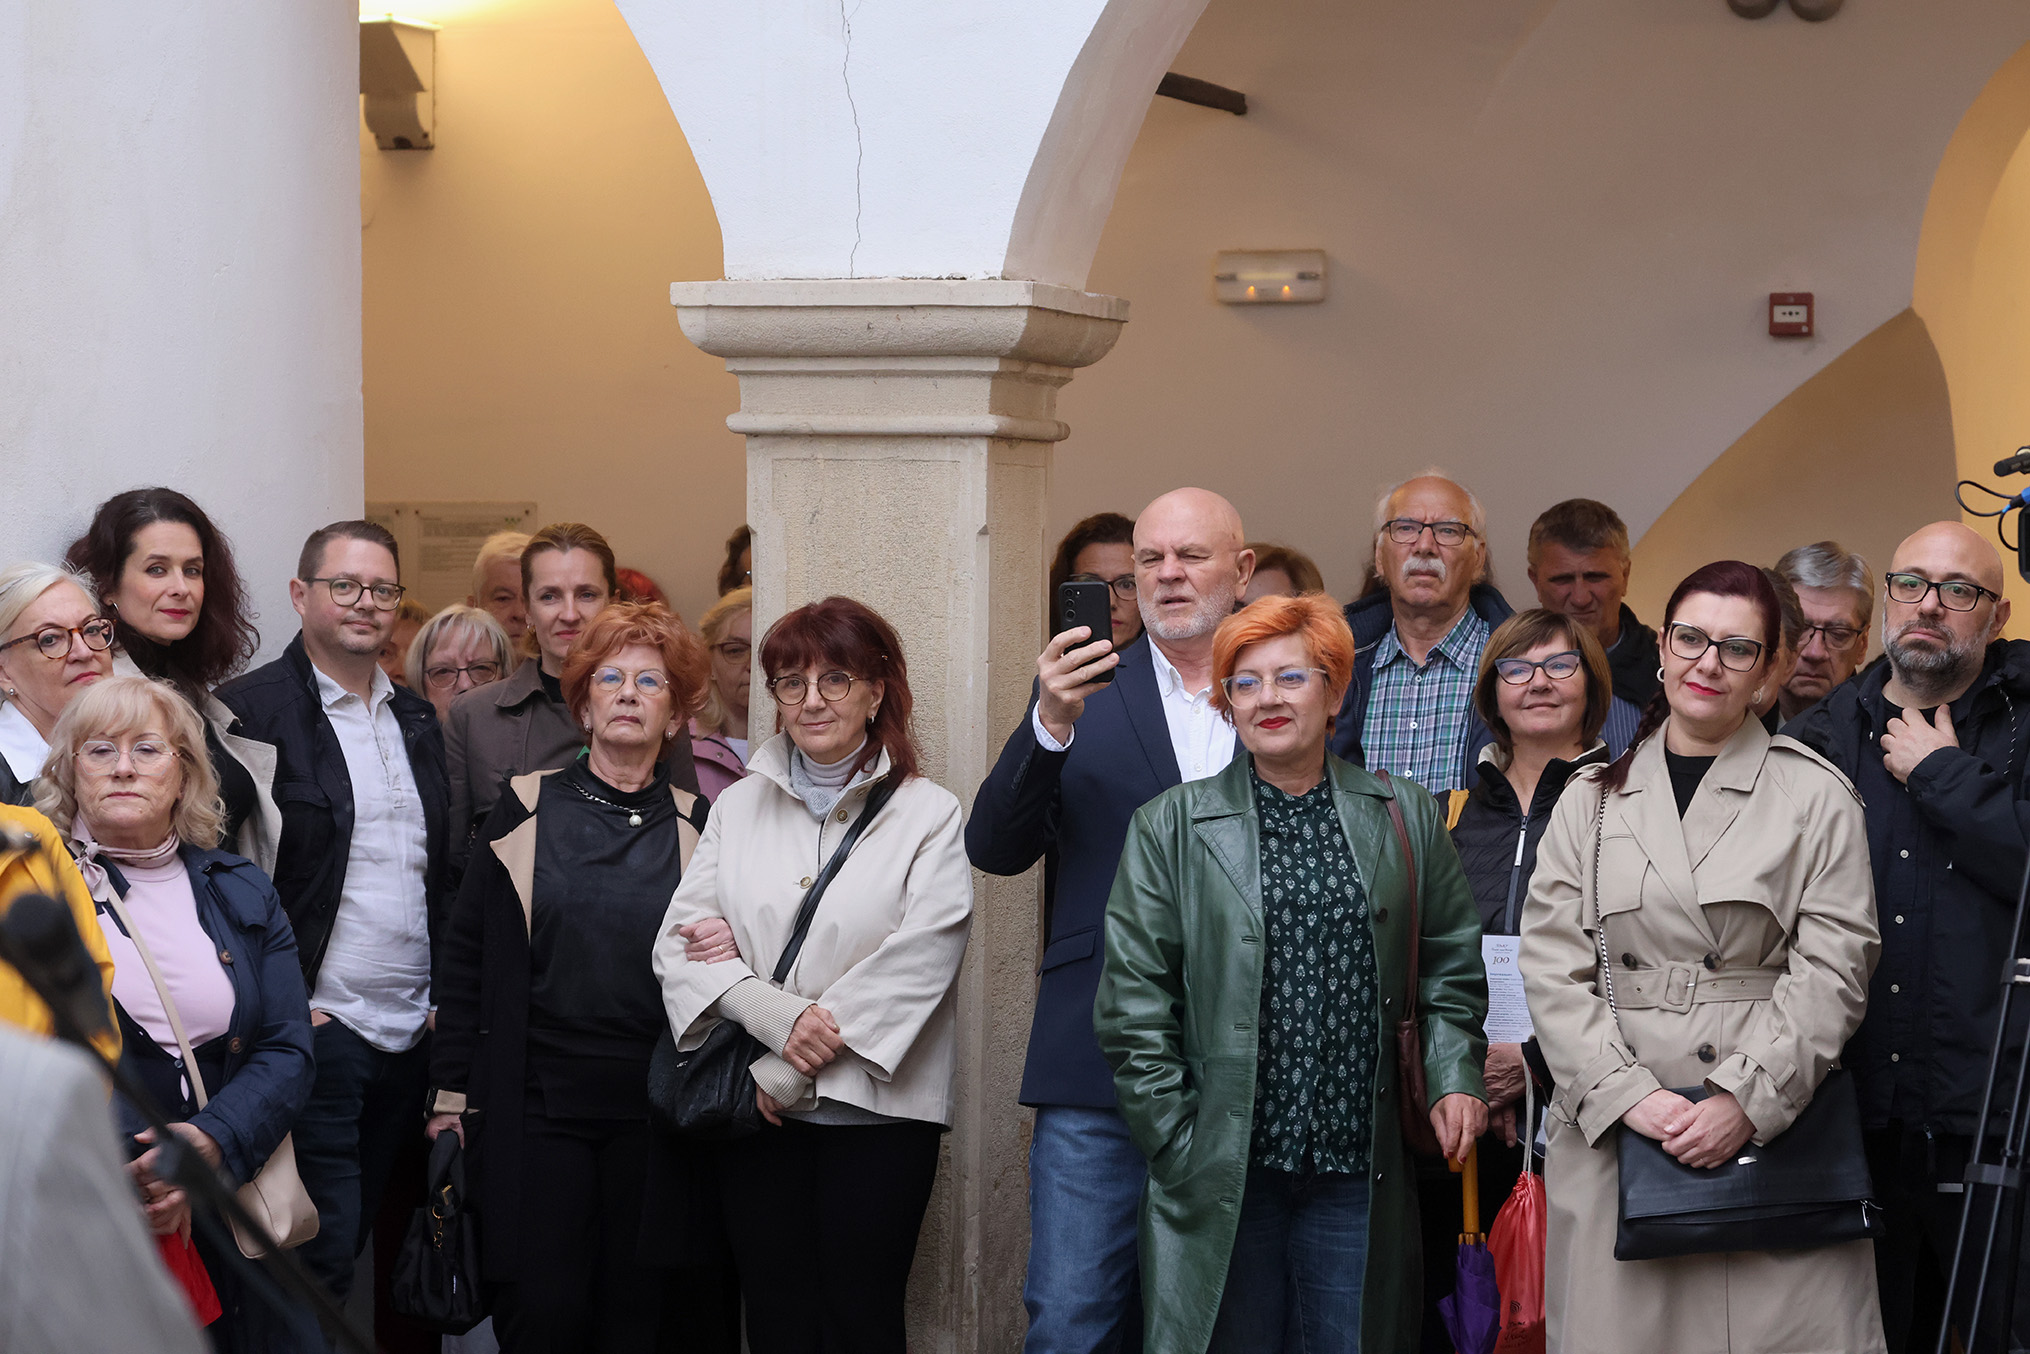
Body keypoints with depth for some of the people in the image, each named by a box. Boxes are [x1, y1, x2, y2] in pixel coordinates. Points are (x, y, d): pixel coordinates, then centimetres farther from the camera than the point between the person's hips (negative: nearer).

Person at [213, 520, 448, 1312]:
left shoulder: (417, 720, 15)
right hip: (315, 1031, -7)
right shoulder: (250, 711, -8)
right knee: (321, 1254, -9)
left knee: (361, 1239, 12)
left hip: (410, 1032, 7)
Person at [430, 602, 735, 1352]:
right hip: (537, 1103, -1)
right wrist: (449, 1091, 2)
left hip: (653, 1115, 1)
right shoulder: (525, 810, 5)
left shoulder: (695, 827, 8)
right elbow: (465, 956, 6)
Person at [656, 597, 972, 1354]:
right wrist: (777, 1014, -15)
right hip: (759, 1115, 3)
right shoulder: (739, 807, 12)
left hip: (873, 1110, -3)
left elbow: (920, 958, -11)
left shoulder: (929, 815, -1)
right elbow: (681, 942, 3)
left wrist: (793, 1069, -12)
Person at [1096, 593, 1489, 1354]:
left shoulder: (1404, 818, 11)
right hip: (1223, 1169, -1)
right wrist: (1175, 1142, -4)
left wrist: (1454, 1078, 2)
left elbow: (1452, 965, 16)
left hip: (1359, 1168, 1)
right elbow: (1133, 1000, 2)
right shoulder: (1172, 826, 5)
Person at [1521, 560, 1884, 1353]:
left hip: (1773, 1130, -2)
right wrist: (1628, 1095, -9)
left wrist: (1746, 1099, -12)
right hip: (1612, 1135, 2)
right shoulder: (1593, 799, 11)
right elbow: (1552, 967, 4)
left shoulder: (1817, 796, 5)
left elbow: (1834, 965, -2)